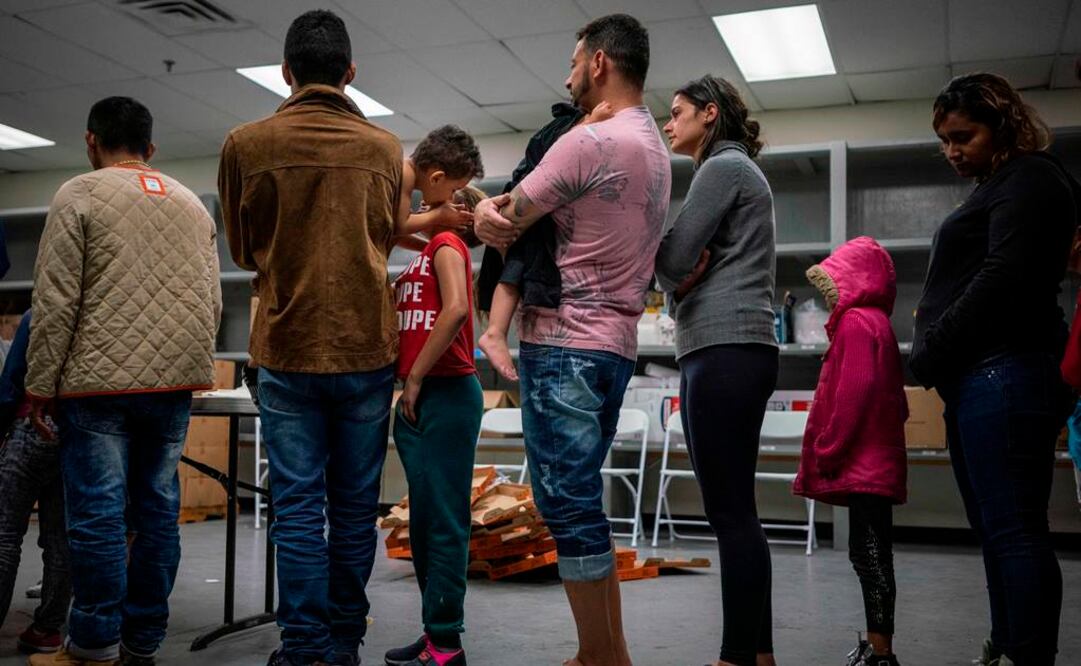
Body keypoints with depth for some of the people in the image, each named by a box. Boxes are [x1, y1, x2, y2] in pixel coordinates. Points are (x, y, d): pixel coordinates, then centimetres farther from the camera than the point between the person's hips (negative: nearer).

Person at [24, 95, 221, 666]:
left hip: (100, 381, -5)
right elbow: (212, 303, 14)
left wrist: (40, 386, -1)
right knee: (157, 509, 8)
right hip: (175, 383, 5)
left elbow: (55, 302, -6)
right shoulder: (192, 204, 16)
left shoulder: (79, 195, 0)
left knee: (98, 513, -1)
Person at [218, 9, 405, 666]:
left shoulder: (247, 144, -1)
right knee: (355, 505, 10)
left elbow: (243, 249, 11)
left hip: (286, 348, -1)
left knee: (298, 506, 4)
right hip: (367, 347, 2)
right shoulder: (386, 148, 3)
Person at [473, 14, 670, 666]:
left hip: (564, 345, -10)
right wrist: (501, 210, 3)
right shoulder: (657, 149, 19)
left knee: (569, 505, -4)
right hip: (615, 343, 10)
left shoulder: (590, 141, -12)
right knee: (581, 503, 15)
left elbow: (506, 227, -7)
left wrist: (486, 210, 14)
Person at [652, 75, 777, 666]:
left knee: (729, 510, -9)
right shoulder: (736, 170, 26)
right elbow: (687, 267, 20)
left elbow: (672, 258, -12)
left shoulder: (723, 167, -3)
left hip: (724, 351, -10)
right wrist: (682, 282, -1)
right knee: (734, 508, 10)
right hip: (732, 350, 10)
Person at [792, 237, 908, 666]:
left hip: (863, 464, -11)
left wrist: (827, 450, -15)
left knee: (869, 554, -8)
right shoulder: (877, 321, 20)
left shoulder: (856, 322, -11)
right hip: (875, 462, 11)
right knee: (871, 554, 14)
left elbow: (854, 392, -20)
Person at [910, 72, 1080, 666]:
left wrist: (928, 355, -11)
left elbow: (1003, 278, -15)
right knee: (995, 530, 10)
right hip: (977, 379, 10)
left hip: (1004, 374, -10)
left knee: (1012, 529, -9)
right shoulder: (995, 188, 27)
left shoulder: (1029, 179, -2)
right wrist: (935, 362, 11)